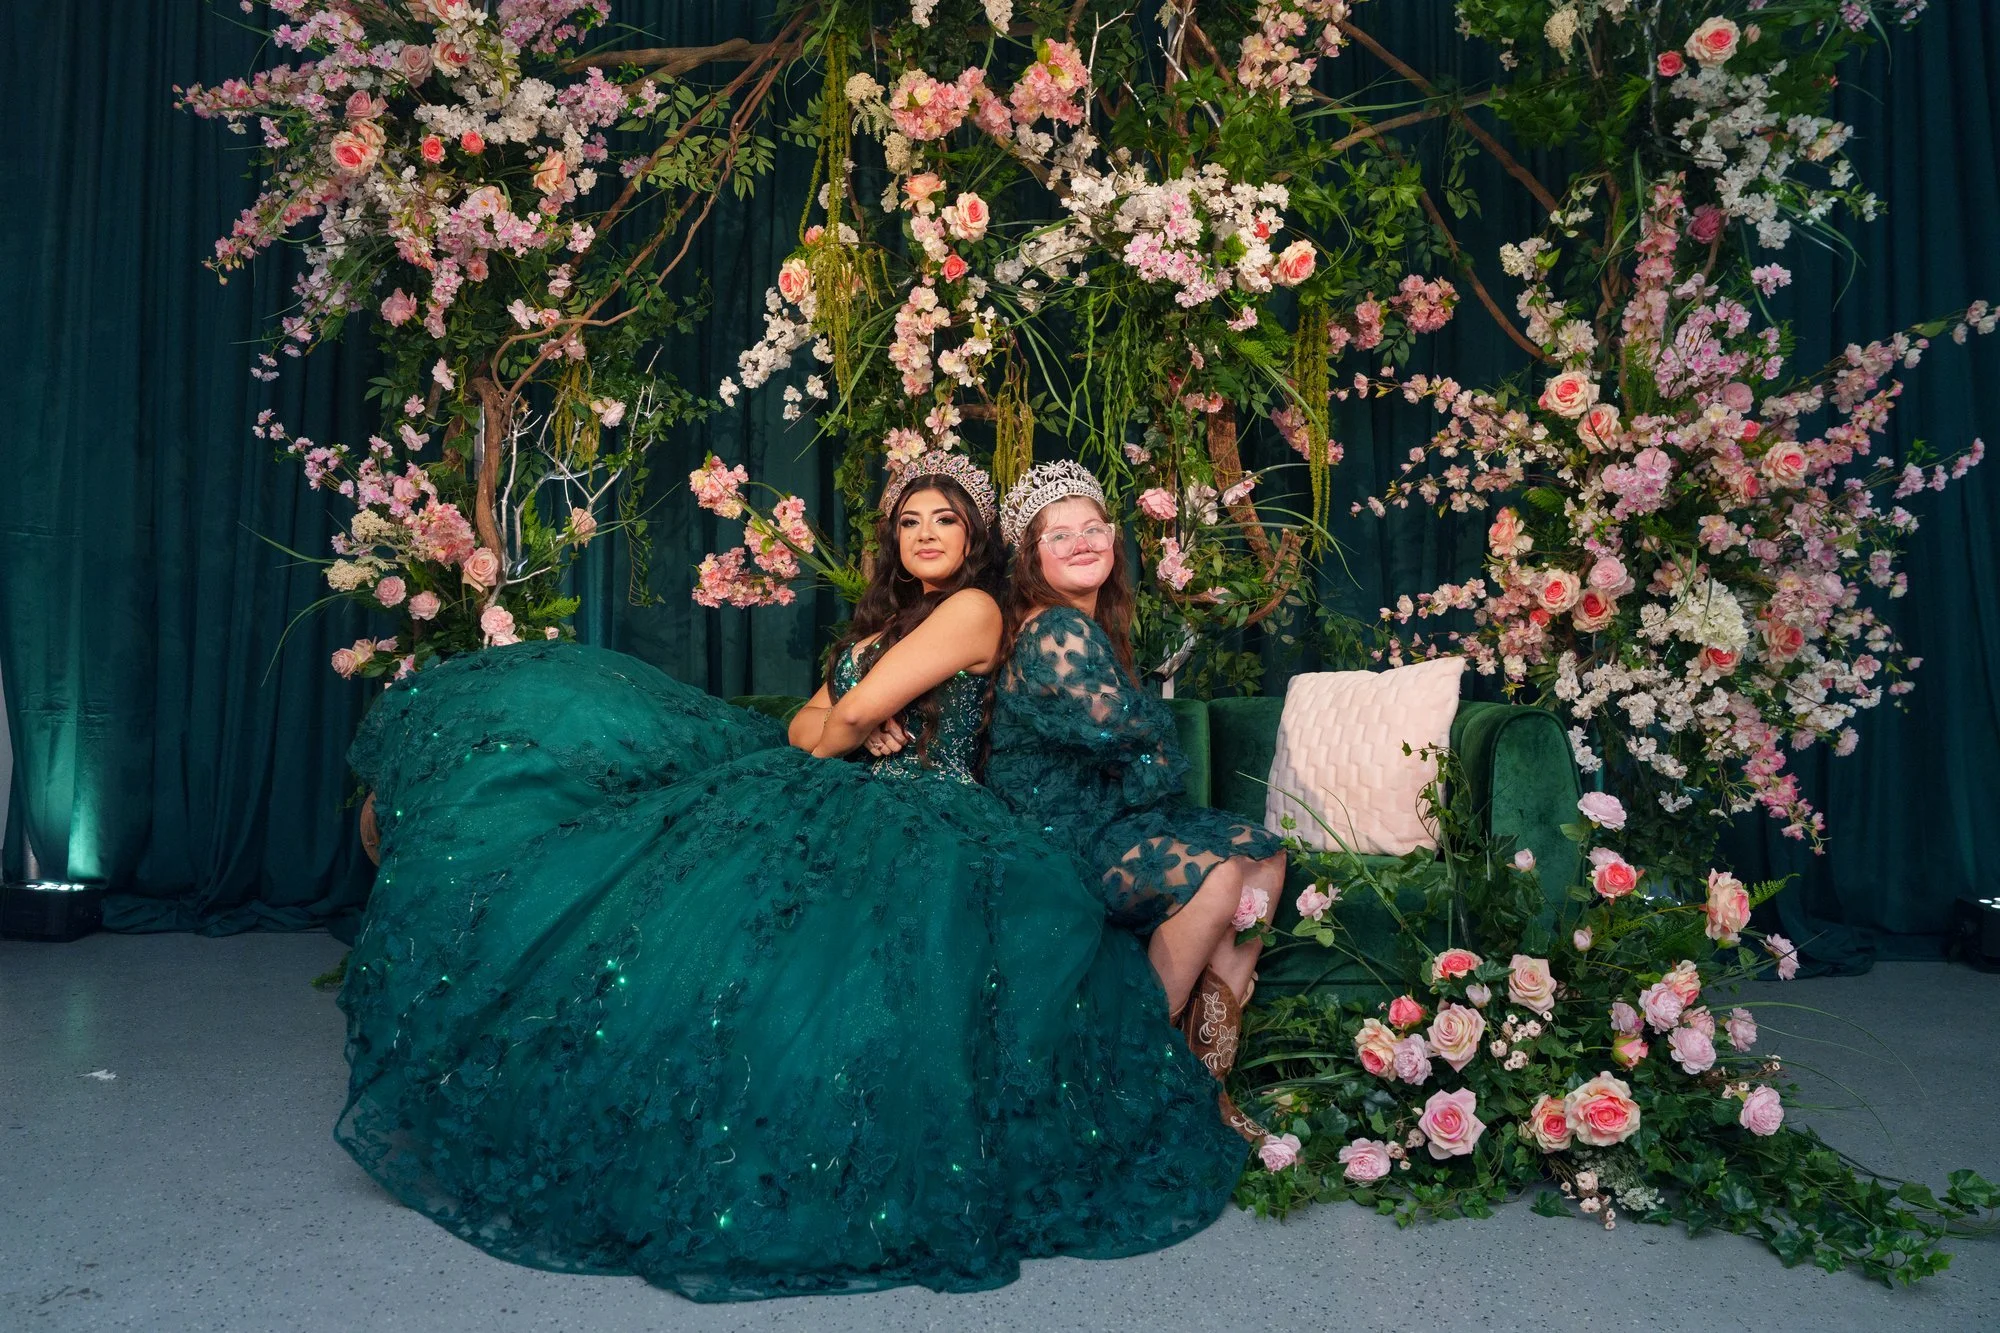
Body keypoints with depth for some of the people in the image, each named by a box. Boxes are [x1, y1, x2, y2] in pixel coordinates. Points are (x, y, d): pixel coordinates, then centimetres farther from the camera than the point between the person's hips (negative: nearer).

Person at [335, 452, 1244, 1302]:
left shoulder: (973, 608, -4)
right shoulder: (888, 614, 23)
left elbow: (856, 715, -12)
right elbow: (806, 727, 15)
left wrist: (825, 743, 8)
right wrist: (837, 737, -6)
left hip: (917, 828, -8)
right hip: (847, 809, 8)